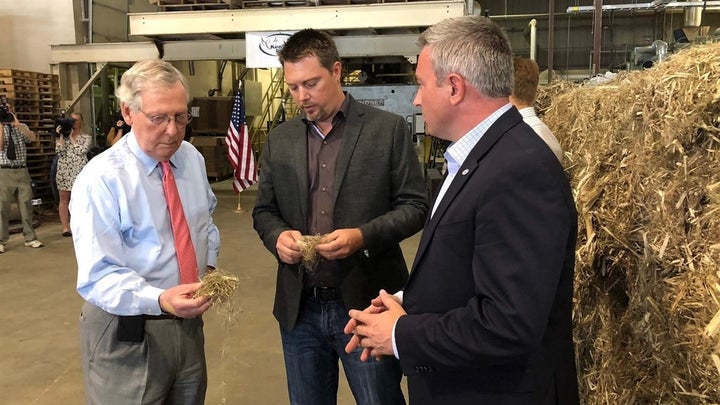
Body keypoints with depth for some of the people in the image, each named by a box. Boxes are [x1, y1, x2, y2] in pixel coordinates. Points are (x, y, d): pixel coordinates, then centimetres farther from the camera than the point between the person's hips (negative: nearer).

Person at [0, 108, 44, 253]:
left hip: (22, 171, 2)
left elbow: (33, 138, -8)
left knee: (26, 206, 6)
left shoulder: (22, 127, 10)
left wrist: (17, 124, -15)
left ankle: (30, 238, 14)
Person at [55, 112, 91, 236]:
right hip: (64, 171, 1)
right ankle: (65, 227, 5)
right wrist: (61, 135, -4)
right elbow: (59, 151, -4)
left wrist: (71, 137, -3)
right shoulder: (61, 137, 12)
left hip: (79, 171, -1)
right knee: (64, 200, 1)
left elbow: (81, 151, -8)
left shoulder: (86, 138, 9)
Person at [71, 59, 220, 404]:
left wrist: (209, 264, 4)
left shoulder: (192, 158, 2)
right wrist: (160, 300, -37)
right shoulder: (99, 180, -18)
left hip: (188, 319, 6)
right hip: (128, 333, -6)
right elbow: (98, 276, -22)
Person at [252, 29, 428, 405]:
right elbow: (263, 211, 13)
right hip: (299, 307, 4)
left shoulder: (388, 129, -4)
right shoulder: (279, 140, 7)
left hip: (366, 302, -3)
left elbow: (414, 205, -4)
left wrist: (363, 236, -20)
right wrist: (277, 235, -10)